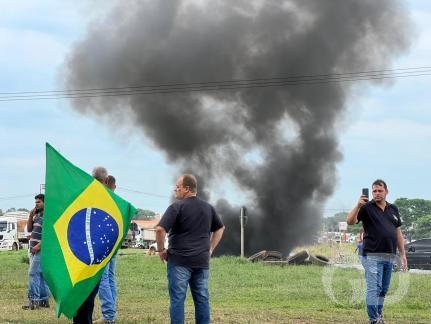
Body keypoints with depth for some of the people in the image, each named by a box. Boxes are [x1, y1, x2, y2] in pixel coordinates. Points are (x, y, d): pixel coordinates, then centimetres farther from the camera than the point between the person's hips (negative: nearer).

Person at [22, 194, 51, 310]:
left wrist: (39, 246, -22)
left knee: (33, 273, -14)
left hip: (41, 249, -9)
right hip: (34, 249, 9)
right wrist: (31, 216, 6)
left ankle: (33, 300, -15)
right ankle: (44, 299, 13)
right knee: (41, 274, 10)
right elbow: (29, 229, 20)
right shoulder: (37, 215, 18)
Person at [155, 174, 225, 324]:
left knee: (177, 299, -1)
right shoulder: (208, 208, 12)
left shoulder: (177, 207, -8)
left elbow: (160, 229, -16)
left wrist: (161, 249, -3)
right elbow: (220, 228, 25)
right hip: (202, 261, 5)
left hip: (179, 261, -5)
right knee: (202, 299, 9)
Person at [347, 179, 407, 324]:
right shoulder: (367, 208, -2)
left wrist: (403, 254, 16)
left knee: (383, 289, 13)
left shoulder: (393, 209, 14)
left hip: (389, 256, 5)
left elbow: (398, 232, 18)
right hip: (372, 256, -5)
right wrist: (357, 206, -31)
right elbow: (350, 221, -15)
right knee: (374, 289, -9)